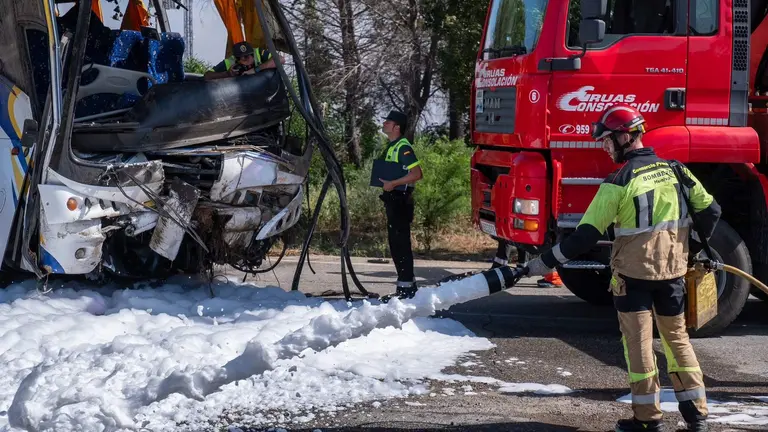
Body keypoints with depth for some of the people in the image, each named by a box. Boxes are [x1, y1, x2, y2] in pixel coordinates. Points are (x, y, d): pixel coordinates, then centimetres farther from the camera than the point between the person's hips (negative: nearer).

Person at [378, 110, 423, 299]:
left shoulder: (403, 147, -15)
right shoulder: (391, 147, 16)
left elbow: (417, 174, -23)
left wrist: (393, 184, -23)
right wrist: (384, 182, 13)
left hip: (401, 200, -10)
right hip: (393, 199, 10)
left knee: (401, 242, -8)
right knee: (395, 243, 13)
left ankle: (406, 285, -6)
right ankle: (407, 283, 20)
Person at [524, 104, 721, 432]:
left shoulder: (619, 182, -15)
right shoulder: (675, 170, 1)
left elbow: (587, 234, -16)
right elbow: (710, 210, 6)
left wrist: (546, 262, -10)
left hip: (633, 272, -5)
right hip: (673, 270, 5)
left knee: (638, 342, 4)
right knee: (677, 336, 16)